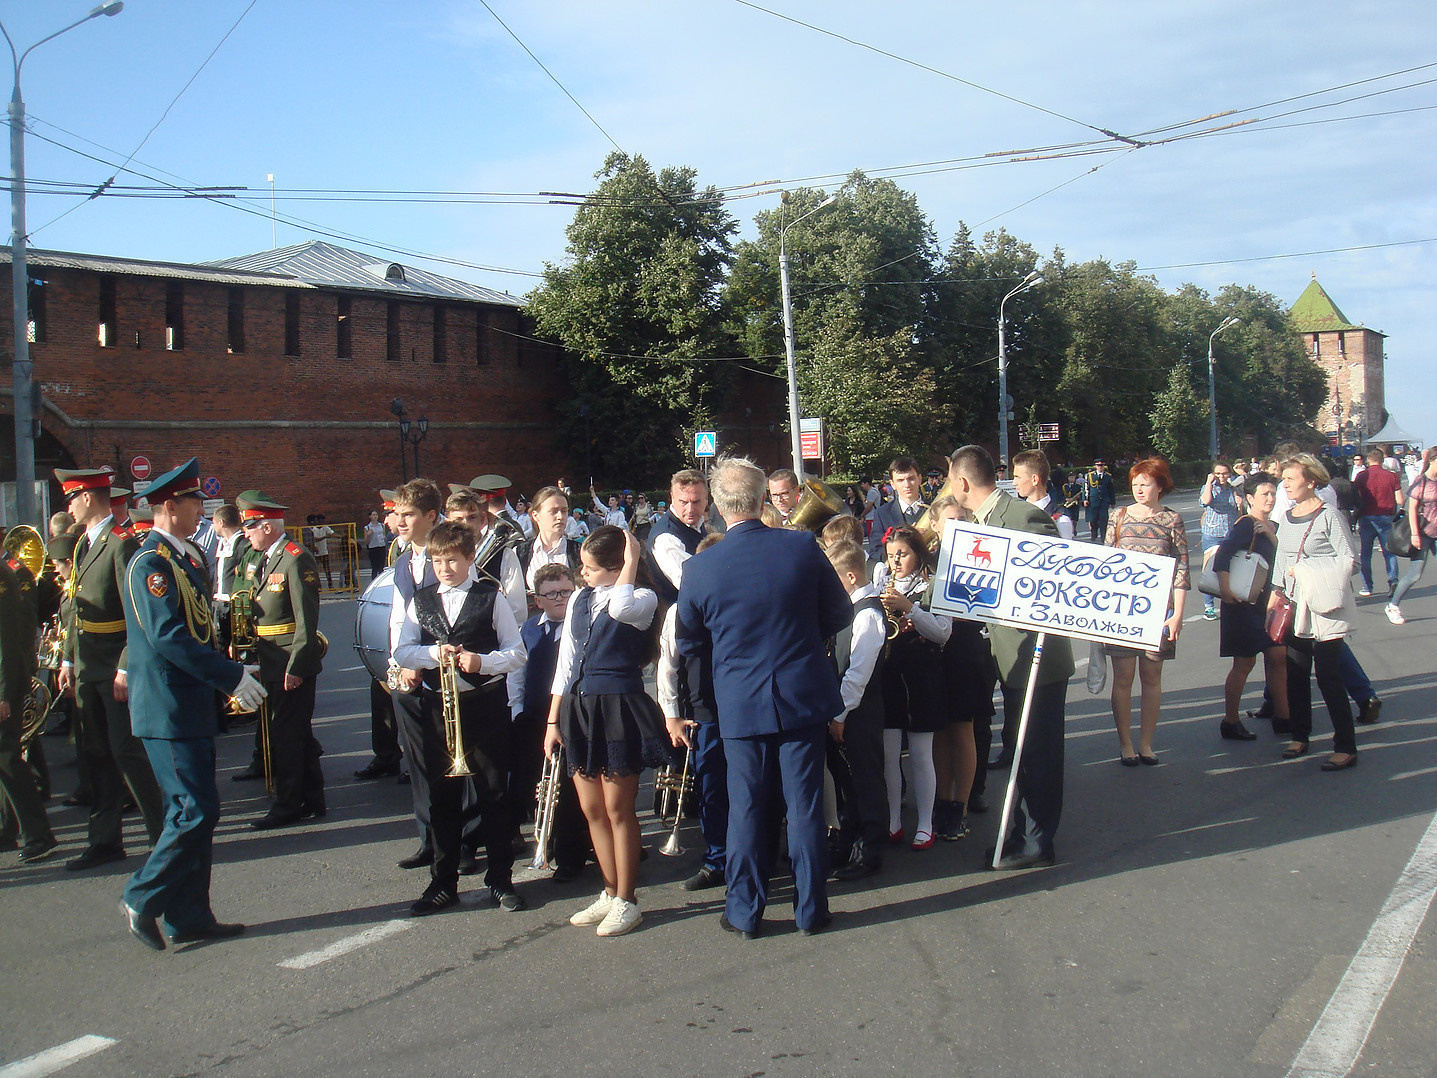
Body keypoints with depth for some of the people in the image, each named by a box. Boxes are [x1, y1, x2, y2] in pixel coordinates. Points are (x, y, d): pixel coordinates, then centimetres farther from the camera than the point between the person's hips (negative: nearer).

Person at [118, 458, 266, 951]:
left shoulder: (186, 556, 14)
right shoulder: (151, 563, -15)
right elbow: (167, 636, -24)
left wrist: (229, 673, 9)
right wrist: (232, 676, -22)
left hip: (190, 705, 10)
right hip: (168, 710, -10)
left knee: (192, 811, 12)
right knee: (196, 809, -9)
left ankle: (190, 916, 19)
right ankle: (143, 899, 6)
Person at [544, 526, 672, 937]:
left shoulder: (642, 600, -7)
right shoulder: (579, 600, 11)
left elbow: (620, 608, -34)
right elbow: (566, 663, 13)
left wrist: (632, 560, -19)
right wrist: (553, 721, 10)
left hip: (619, 710, -6)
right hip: (578, 708, 6)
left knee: (617, 809, 0)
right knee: (591, 810, 11)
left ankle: (626, 901, 13)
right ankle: (610, 893, 25)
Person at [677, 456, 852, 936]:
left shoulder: (699, 569, -11)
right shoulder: (803, 547, -10)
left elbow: (688, 644, 4)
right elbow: (840, 613, 3)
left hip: (740, 703, -1)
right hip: (804, 695, 1)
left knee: (746, 807, 10)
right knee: (805, 805, 9)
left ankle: (745, 911, 19)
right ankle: (811, 908, 19)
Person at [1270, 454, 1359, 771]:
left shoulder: (1328, 516, -10)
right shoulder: (1287, 518, 11)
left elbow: (1348, 560, -14)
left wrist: (1305, 570, -14)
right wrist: (1276, 592, 12)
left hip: (1325, 608, -7)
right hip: (1295, 606, 7)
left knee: (1328, 676, -7)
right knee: (1296, 674, 10)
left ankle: (1346, 747, -1)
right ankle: (1300, 737, 23)